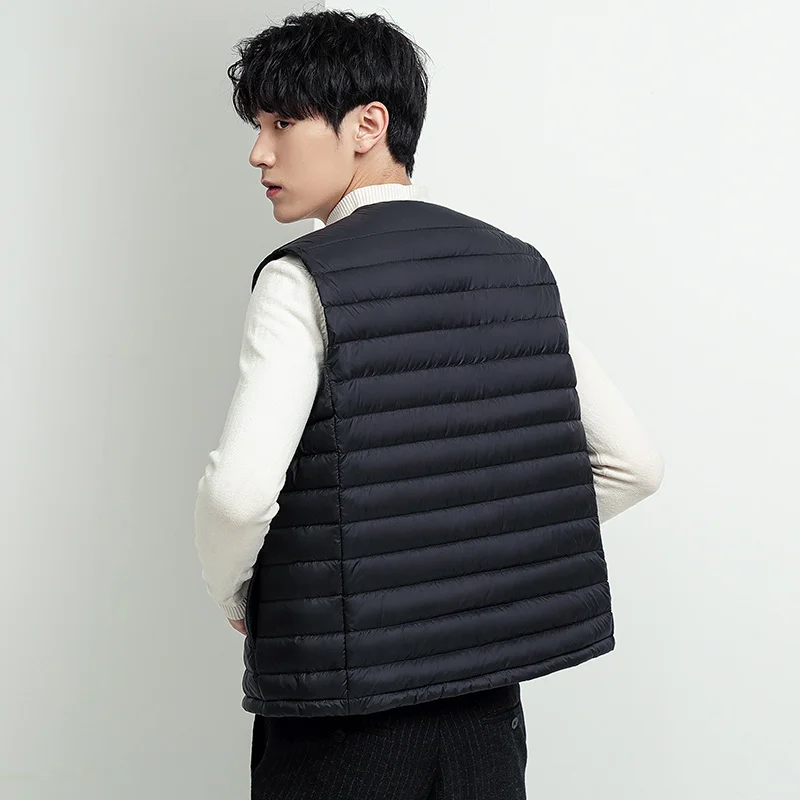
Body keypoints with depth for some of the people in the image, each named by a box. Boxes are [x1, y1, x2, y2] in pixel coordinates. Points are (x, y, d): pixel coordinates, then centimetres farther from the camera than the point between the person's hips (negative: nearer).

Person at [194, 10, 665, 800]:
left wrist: (230, 590, -4)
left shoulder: (303, 280, -12)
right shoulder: (518, 267, 5)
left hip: (344, 704, -5)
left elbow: (240, 490, -24)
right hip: (489, 700, 6)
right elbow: (634, 464, 7)